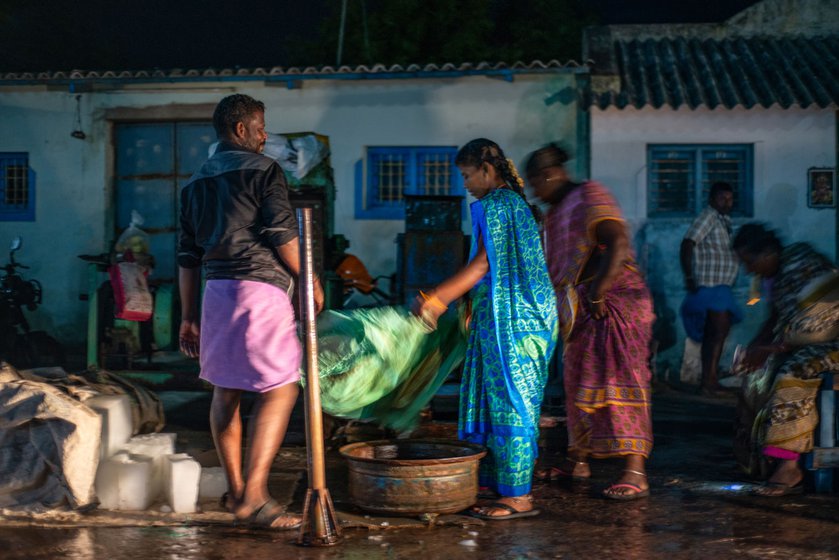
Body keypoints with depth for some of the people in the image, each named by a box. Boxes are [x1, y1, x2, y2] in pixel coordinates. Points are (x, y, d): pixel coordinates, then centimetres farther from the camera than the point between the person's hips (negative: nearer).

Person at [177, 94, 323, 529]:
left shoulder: (196, 182, 18)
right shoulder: (262, 169, -3)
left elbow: (188, 255, 17)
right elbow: (283, 235, -11)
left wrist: (188, 316, 20)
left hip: (215, 291, 8)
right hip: (260, 288, -8)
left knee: (226, 391, 14)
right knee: (279, 389, -7)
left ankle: (235, 490, 21)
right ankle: (253, 496, -15)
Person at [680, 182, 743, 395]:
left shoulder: (724, 220, 16)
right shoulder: (708, 217, -13)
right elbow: (687, 245, -21)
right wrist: (689, 278, -25)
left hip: (720, 287, 10)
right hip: (710, 287, -10)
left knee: (712, 334, 12)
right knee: (720, 330, -13)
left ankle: (708, 381, 17)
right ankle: (710, 380, -13)